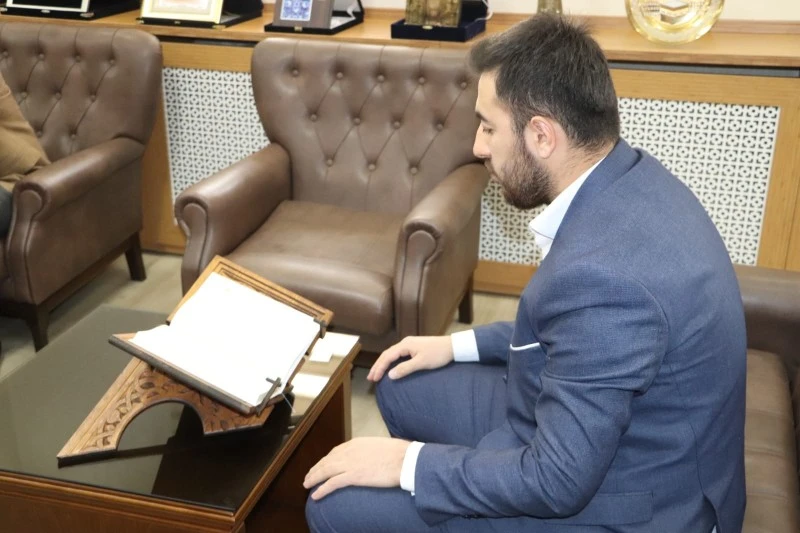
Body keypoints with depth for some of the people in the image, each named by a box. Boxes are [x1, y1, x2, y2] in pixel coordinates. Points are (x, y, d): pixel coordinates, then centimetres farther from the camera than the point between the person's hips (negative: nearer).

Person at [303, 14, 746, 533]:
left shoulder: (605, 275, -36)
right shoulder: (630, 179, -6)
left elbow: (558, 482, -28)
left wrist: (409, 464, -16)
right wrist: (461, 344, 9)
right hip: (603, 431, 9)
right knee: (404, 386, 18)